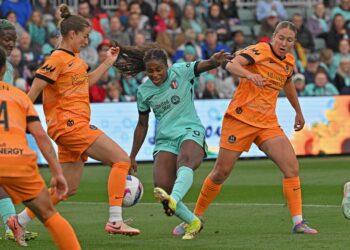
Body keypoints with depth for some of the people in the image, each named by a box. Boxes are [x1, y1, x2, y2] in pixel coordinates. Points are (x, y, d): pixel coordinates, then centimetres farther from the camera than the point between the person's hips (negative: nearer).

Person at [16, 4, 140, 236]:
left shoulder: (74, 58, 15)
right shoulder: (58, 59, -12)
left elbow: (86, 82, 33)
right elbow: (33, 92, -15)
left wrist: (108, 62, 30)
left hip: (76, 126, 10)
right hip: (69, 124, -10)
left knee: (68, 188, 11)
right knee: (121, 159, -13)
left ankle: (19, 222, 15)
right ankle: (115, 221, -18)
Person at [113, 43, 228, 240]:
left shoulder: (182, 72, -1)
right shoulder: (144, 91, 9)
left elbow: (206, 65, -17)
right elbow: (142, 125, 19)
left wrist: (215, 61, -42)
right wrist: (132, 157, 20)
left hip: (191, 132, -4)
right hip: (165, 140, 4)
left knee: (185, 160, -39)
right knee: (162, 187, -19)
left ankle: (173, 200, -69)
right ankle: (193, 223, 1)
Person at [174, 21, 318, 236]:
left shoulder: (289, 61, 9)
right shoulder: (260, 51, -13)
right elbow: (231, 65, -30)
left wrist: (299, 112, 39)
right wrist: (250, 74, -49)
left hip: (268, 123, 5)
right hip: (240, 118, -5)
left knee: (292, 167, -11)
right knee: (221, 172, 0)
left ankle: (298, 222, -7)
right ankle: (196, 218, 17)